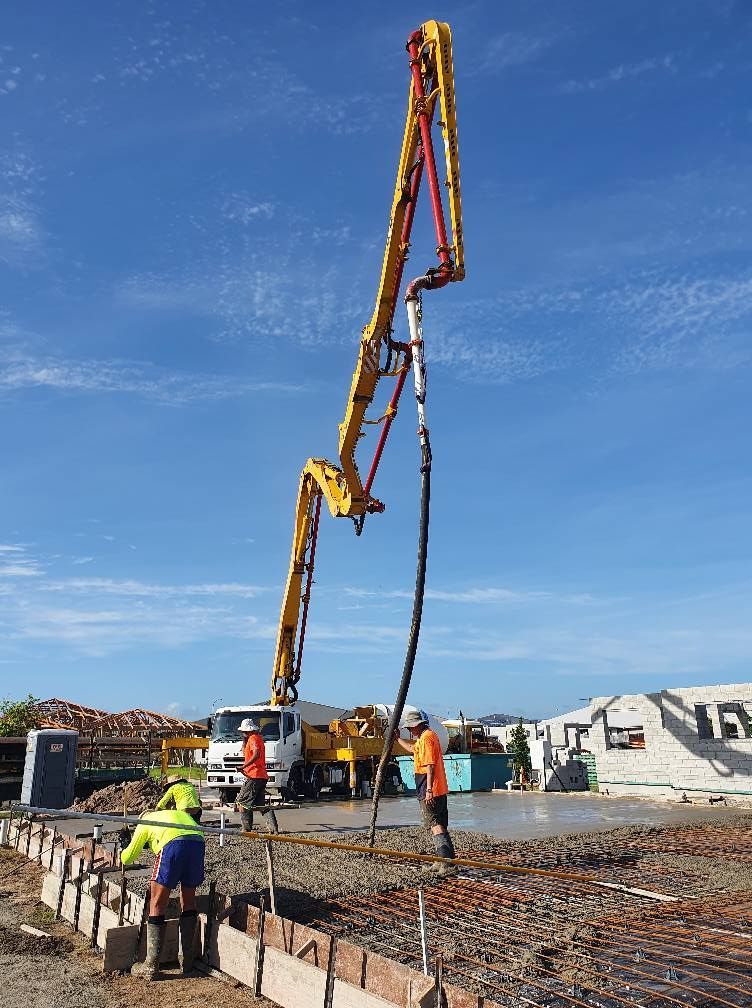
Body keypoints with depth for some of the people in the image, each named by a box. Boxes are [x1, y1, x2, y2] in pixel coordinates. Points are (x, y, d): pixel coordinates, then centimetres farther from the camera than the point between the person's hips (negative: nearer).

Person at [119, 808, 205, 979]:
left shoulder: (145, 823, 31)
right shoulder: (180, 813, 41)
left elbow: (126, 859, 33)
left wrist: (125, 843, 55)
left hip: (173, 844, -4)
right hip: (198, 842, 4)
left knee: (157, 905, 12)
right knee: (188, 902, 22)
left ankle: (151, 966, 16)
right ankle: (187, 961, 31)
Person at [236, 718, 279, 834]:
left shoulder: (253, 738, -7)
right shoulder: (258, 738, 23)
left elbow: (256, 754, -24)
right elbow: (245, 753, 33)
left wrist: (244, 766, -27)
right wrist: (244, 740, 24)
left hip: (254, 776, -10)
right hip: (262, 776, 10)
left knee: (241, 802, -3)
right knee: (261, 804, 10)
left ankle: (247, 829, -5)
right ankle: (273, 828, 1)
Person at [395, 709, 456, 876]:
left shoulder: (426, 738, -14)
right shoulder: (429, 735, 18)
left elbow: (430, 765, -23)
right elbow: (412, 749, 38)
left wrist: (429, 789, -25)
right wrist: (397, 739, 42)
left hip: (430, 791, -10)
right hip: (440, 789, 10)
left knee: (435, 825, -11)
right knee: (440, 825, 13)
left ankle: (447, 862, -16)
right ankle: (444, 861, 18)